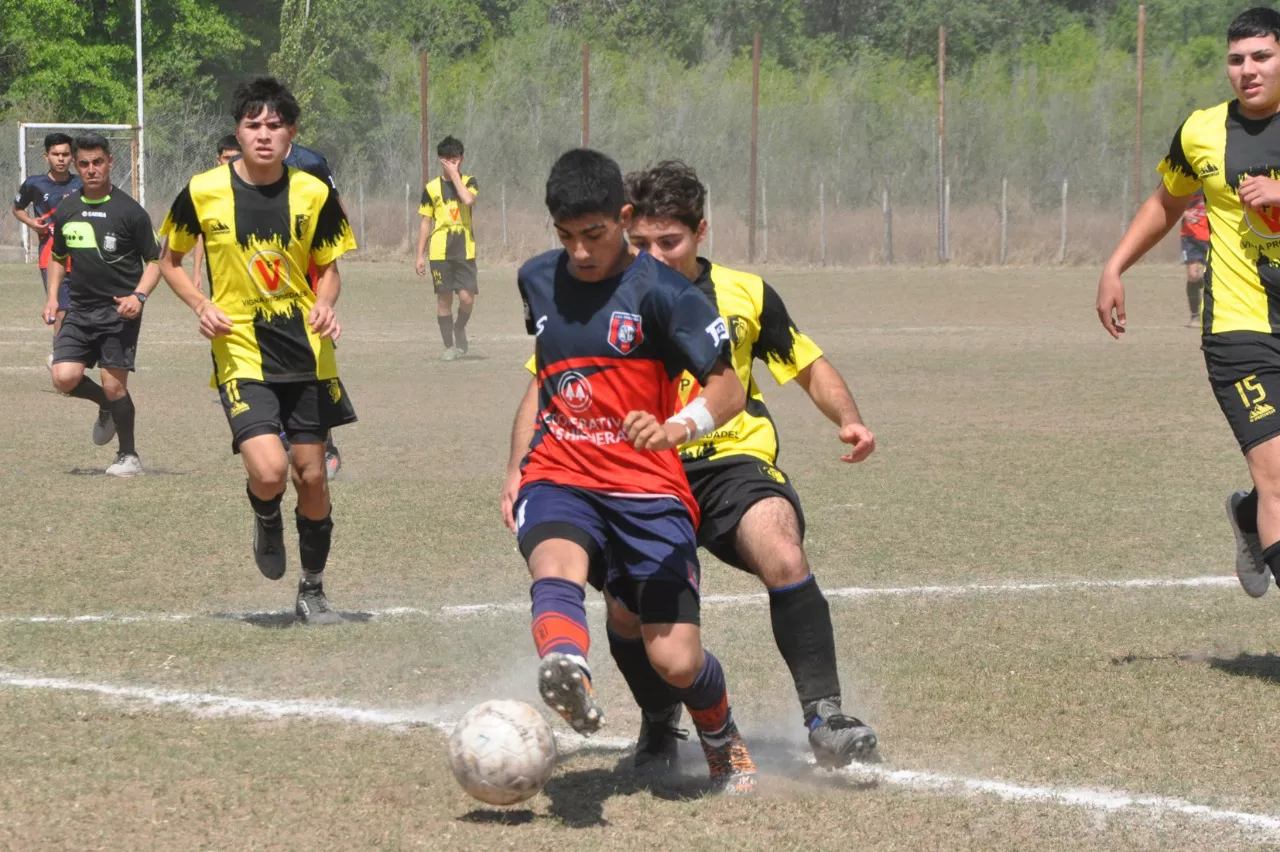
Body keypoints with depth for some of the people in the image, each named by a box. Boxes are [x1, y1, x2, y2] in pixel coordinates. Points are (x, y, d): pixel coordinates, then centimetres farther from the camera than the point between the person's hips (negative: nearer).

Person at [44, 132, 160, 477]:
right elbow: (58, 257, 23)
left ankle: (129, 456, 10)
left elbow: (154, 261, -1)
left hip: (119, 310, -4)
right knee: (65, 377, -12)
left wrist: (139, 296, -17)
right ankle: (106, 406, 20)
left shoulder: (129, 211, -6)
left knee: (114, 384, -8)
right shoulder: (66, 211, 8)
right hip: (79, 308, 4)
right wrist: (52, 297, 10)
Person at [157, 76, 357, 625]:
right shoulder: (203, 193, -5)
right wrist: (201, 305, -8)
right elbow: (169, 260, 9)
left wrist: (325, 305, -10)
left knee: (311, 474, 5)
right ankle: (266, 520, 18)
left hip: (307, 353, 2)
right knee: (269, 470, -19)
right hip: (241, 354, -2)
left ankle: (312, 590, 25)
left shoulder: (314, 195, -1)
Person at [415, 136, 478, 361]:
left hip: (465, 250, 0)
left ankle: (460, 329, 20)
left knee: (467, 298, -9)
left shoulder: (468, 182, 6)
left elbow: (468, 199, -18)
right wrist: (420, 255, 4)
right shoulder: (432, 188, 6)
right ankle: (450, 346, 10)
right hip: (439, 251, 0)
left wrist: (455, 174, -11)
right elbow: (425, 223, 8)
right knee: (444, 298, 1)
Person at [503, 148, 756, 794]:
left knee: (676, 661, -9)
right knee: (556, 566, -35)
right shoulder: (538, 280, 12)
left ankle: (724, 746, 25)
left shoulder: (659, 292, -6)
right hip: (558, 480, 3)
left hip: (647, 488, -3)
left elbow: (728, 389, -11)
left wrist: (679, 427, -32)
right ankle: (568, 674, -67)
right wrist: (516, 472, 27)